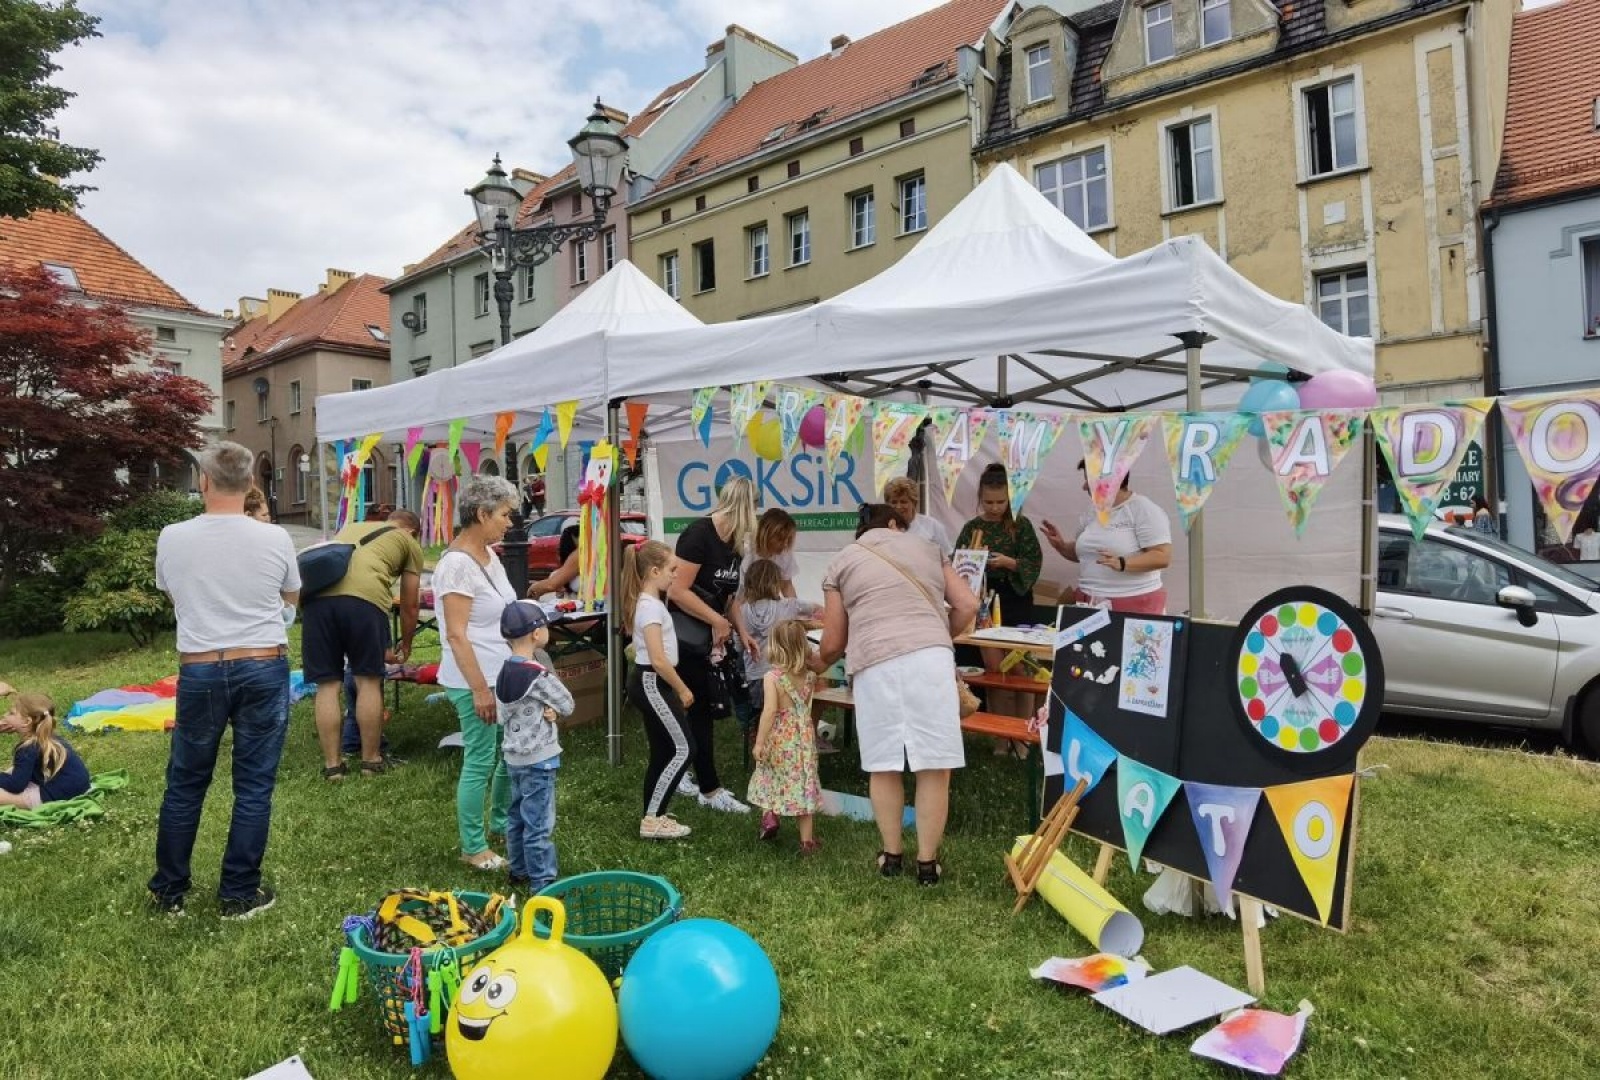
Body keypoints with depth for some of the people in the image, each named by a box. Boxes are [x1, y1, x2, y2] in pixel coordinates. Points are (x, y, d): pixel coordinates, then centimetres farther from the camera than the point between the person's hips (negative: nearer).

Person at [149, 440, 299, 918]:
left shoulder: (172, 538, -5)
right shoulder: (274, 538, -8)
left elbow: (171, 594, 14)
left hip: (199, 672, 1)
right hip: (263, 669, -1)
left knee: (185, 784, 17)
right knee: (254, 786, 7)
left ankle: (168, 891, 29)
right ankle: (239, 894, 15)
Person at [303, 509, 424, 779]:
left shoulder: (350, 527, 40)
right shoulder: (410, 543, 26)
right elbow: (409, 607, 28)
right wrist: (405, 646, 47)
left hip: (318, 596, 4)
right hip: (363, 597, -4)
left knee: (327, 684, 11)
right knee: (368, 681, 9)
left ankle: (332, 764, 18)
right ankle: (371, 760, 20)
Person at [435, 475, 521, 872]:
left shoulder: (489, 555, 10)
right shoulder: (457, 564, -18)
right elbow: (456, 635, -21)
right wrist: (479, 689, -21)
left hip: (504, 675, 9)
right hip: (476, 680, -9)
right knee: (481, 761, 1)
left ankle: (502, 822, 37)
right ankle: (473, 848, 16)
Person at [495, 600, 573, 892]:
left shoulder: (504, 671, 4)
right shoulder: (538, 674, -21)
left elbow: (503, 714, 9)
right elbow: (567, 705, -12)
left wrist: (543, 711, -4)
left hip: (514, 756, 9)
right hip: (539, 759, -9)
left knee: (517, 816, 19)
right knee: (540, 822, -1)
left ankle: (520, 871, 31)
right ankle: (542, 881, 6)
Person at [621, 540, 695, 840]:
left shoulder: (648, 602, 11)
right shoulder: (651, 606, -20)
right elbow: (659, 660, -23)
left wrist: (676, 687, 20)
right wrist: (682, 689, -13)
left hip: (650, 683, 10)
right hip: (651, 684, -10)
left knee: (662, 752, 14)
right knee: (682, 750, -5)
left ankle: (653, 817, 22)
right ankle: (652, 820, 0)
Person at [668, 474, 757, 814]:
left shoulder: (735, 544, 6)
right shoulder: (699, 534, -20)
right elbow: (677, 590, -25)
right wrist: (718, 621, -18)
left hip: (708, 637, 8)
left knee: (700, 708, 13)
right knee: (698, 710, -3)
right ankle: (710, 790, 5)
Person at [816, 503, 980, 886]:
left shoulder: (841, 562, 20)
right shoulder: (925, 547, 24)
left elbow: (834, 643, 17)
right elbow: (968, 605, 16)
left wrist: (819, 663, 39)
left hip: (875, 663, 0)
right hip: (929, 657, 0)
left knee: (883, 765, 13)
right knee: (934, 765, 7)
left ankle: (890, 855, 24)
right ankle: (927, 862, 14)